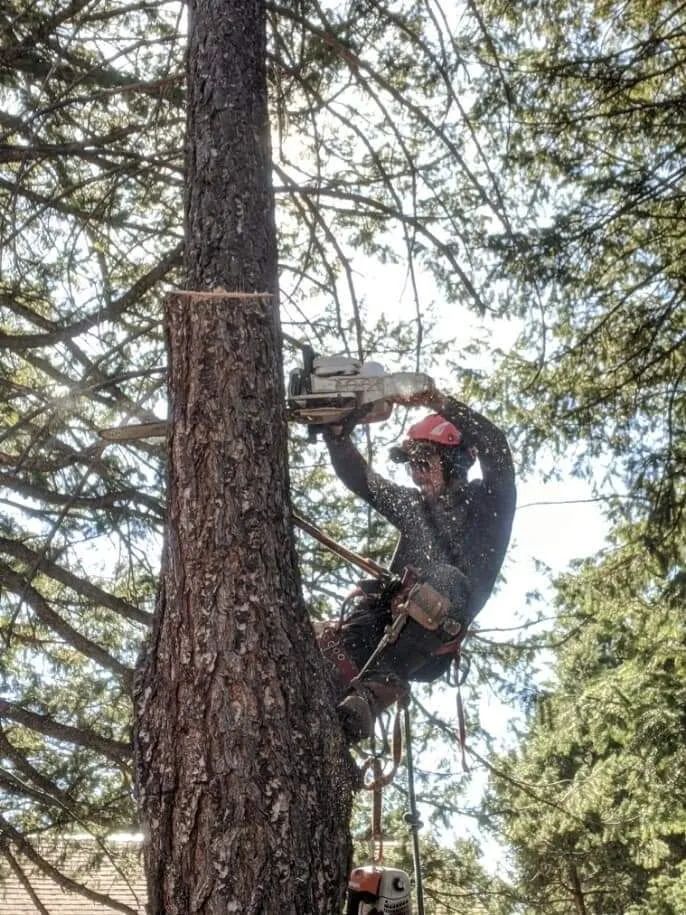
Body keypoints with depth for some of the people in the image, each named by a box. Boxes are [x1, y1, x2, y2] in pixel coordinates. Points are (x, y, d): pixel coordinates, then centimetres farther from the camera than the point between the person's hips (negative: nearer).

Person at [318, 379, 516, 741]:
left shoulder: (488, 501, 12)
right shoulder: (412, 504, 29)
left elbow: (495, 446, -5)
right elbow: (359, 478, 21)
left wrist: (438, 401, -15)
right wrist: (336, 433, 4)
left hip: (439, 634, -5)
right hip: (395, 615, 5)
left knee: (447, 580, -37)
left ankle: (373, 693, -52)